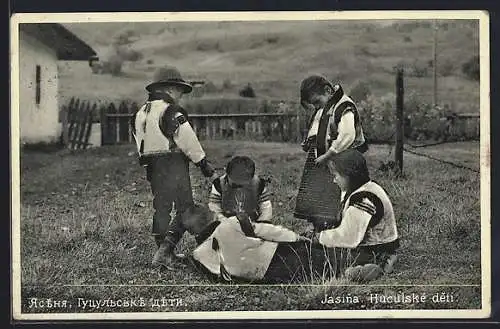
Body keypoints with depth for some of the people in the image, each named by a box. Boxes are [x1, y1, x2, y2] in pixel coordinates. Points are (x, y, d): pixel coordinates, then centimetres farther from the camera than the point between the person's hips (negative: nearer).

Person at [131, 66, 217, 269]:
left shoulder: (140, 114, 12)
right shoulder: (171, 113, -13)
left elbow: (141, 145, 15)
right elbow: (190, 144, -12)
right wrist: (207, 168, -4)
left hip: (152, 168, 8)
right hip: (174, 166, -8)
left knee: (161, 209, 14)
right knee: (185, 208, -1)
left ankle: (165, 254, 19)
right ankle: (164, 251, -14)